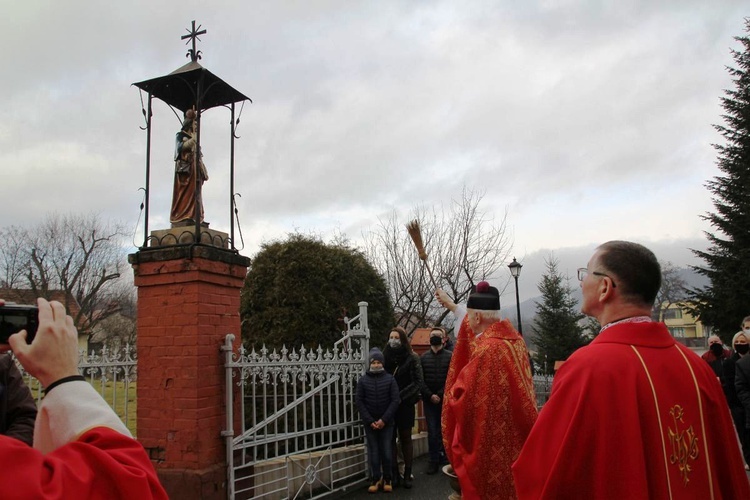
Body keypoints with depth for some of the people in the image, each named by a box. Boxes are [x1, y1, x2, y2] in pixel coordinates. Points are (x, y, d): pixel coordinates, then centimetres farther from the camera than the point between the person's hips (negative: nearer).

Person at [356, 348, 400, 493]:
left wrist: (384, 419, -12)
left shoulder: (390, 379, -1)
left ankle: (387, 479, 17)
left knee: (386, 451, 4)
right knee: (373, 452, 6)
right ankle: (376, 479, 16)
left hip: (386, 422, -1)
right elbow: (359, 401, -2)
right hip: (369, 423, 1)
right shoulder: (363, 380, 1)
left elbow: (395, 401, -5)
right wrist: (370, 420, -10)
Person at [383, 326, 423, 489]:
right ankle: (394, 473, 17)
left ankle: (407, 474, 17)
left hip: (405, 404, -2)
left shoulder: (412, 358, -6)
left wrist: (400, 397, -16)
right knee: (390, 438, 7)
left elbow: (418, 382, -9)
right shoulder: (384, 356, 2)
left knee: (405, 439, 8)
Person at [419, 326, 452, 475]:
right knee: (432, 432, 2)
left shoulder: (450, 356, 0)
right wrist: (430, 395, -9)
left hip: (446, 400, -1)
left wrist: (440, 394, -13)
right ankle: (434, 461, 9)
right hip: (429, 400, 1)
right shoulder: (423, 357, 7)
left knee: (445, 430, 3)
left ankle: (445, 458, 15)